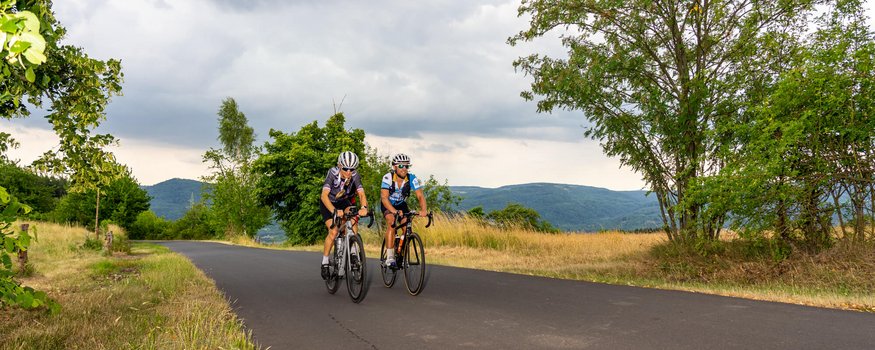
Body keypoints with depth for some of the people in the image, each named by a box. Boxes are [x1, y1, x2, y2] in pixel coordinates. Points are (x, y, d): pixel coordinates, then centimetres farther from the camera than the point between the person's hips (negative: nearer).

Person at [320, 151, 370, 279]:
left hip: (344, 201, 3)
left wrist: (364, 207, -51)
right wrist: (334, 210, -56)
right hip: (328, 203, -3)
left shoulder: (355, 176, -22)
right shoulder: (332, 173, -30)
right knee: (333, 232, -21)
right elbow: (324, 195, -40)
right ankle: (325, 263, -5)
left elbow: (361, 194, -29)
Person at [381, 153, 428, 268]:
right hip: (388, 205, -3)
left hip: (401, 205, 3)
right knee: (391, 222, -29)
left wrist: (424, 210, -47)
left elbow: (420, 196, -27)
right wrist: (394, 211, -53)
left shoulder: (412, 179, -21)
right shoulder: (388, 178, -28)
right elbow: (384, 198, -37)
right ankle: (390, 258, -32)